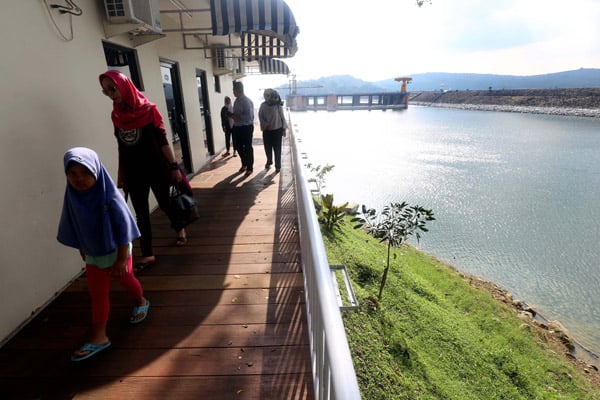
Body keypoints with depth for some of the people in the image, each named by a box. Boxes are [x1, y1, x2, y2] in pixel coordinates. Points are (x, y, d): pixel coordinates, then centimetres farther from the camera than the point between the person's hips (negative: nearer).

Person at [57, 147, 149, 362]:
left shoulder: (110, 198, -26)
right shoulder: (73, 199, -12)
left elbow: (123, 229, -22)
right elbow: (73, 230, 3)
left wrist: (122, 258, -18)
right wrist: (83, 252, 11)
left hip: (116, 251, -4)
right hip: (93, 256, 4)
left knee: (126, 280, 20)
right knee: (97, 294, 10)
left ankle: (141, 302, 49)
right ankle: (99, 336, 22)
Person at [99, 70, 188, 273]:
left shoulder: (148, 110, -9)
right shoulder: (116, 115, 4)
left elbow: (163, 140, -9)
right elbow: (121, 147, 11)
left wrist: (174, 166, -11)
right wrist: (121, 175, 13)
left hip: (156, 169, -4)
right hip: (133, 173, 4)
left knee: (165, 204, 12)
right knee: (141, 214, 5)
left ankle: (179, 229, 42)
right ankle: (147, 255, 14)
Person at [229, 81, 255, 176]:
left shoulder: (247, 101, -17)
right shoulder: (236, 101, 10)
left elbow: (249, 116, -24)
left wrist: (237, 116, -21)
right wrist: (232, 115, 5)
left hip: (246, 127, -9)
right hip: (237, 127, 9)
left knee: (248, 148, 3)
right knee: (238, 146, 17)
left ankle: (249, 168, 15)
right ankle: (244, 164, 37)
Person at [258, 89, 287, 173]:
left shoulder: (278, 105, -5)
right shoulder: (263, 105, -2)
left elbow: (282, 117, 1)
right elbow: (260, 117, 2)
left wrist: (284, 128, 2)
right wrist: (266, 125, -12)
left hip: (277, 130, -2)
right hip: (267, 130, 2)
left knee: (277, 149, 1)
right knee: (268, 148, 11)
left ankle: (278, 166, 12)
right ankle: (269, 162, 35)